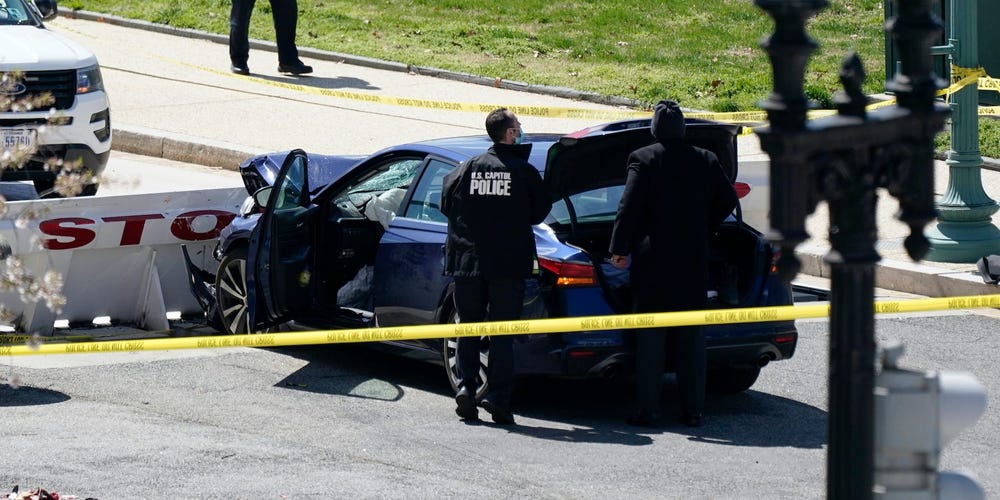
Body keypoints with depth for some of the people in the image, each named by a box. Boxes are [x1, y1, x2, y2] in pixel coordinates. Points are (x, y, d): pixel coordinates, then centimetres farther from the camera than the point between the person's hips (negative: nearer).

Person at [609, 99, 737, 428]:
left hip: (653, 261, -3)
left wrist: (619, 249, -5)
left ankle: (647, 409, -2)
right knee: (691, 337, 9)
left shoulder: (643, 159, -8)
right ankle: (693, 409, 8)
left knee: (649, 337, 0)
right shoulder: (706, 161, 5)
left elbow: (629, 207, -12)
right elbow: (727, 200, 11)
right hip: (693, 262, 4)